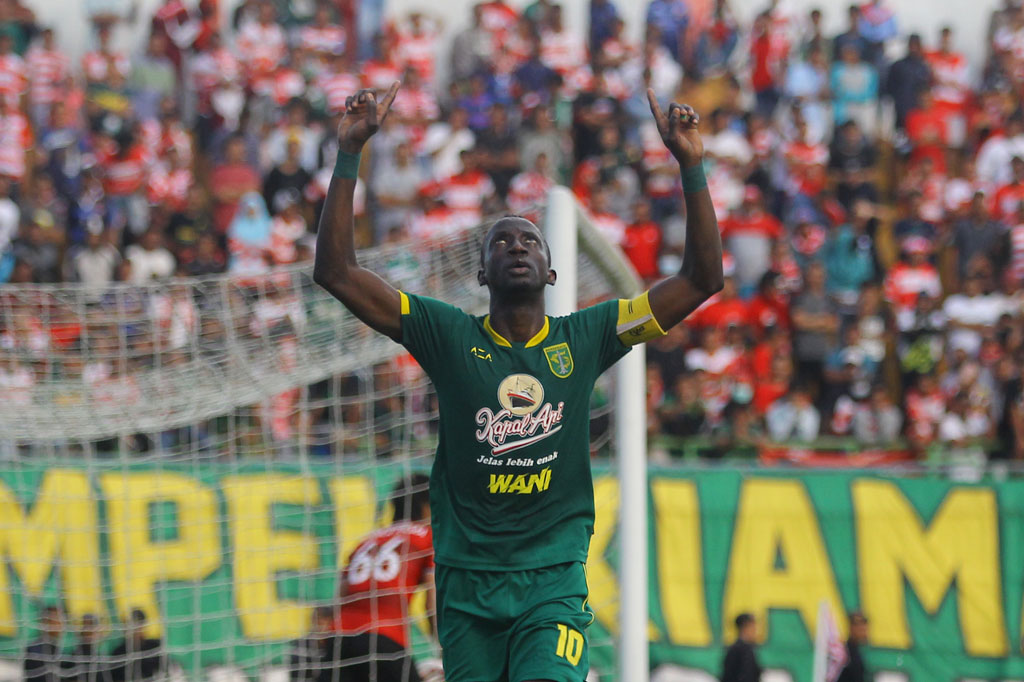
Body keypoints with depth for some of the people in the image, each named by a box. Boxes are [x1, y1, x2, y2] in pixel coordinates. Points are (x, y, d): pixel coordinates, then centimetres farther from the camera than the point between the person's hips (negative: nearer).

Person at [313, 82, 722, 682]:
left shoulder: (584, 339, 6)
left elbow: (703, 279, 4)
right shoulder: (450, 336, 5)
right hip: (467, 582, 1)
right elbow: (336, 271, 0)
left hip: (554, 582, -1)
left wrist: (691, 165, -4)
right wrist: (349, 154, -6)